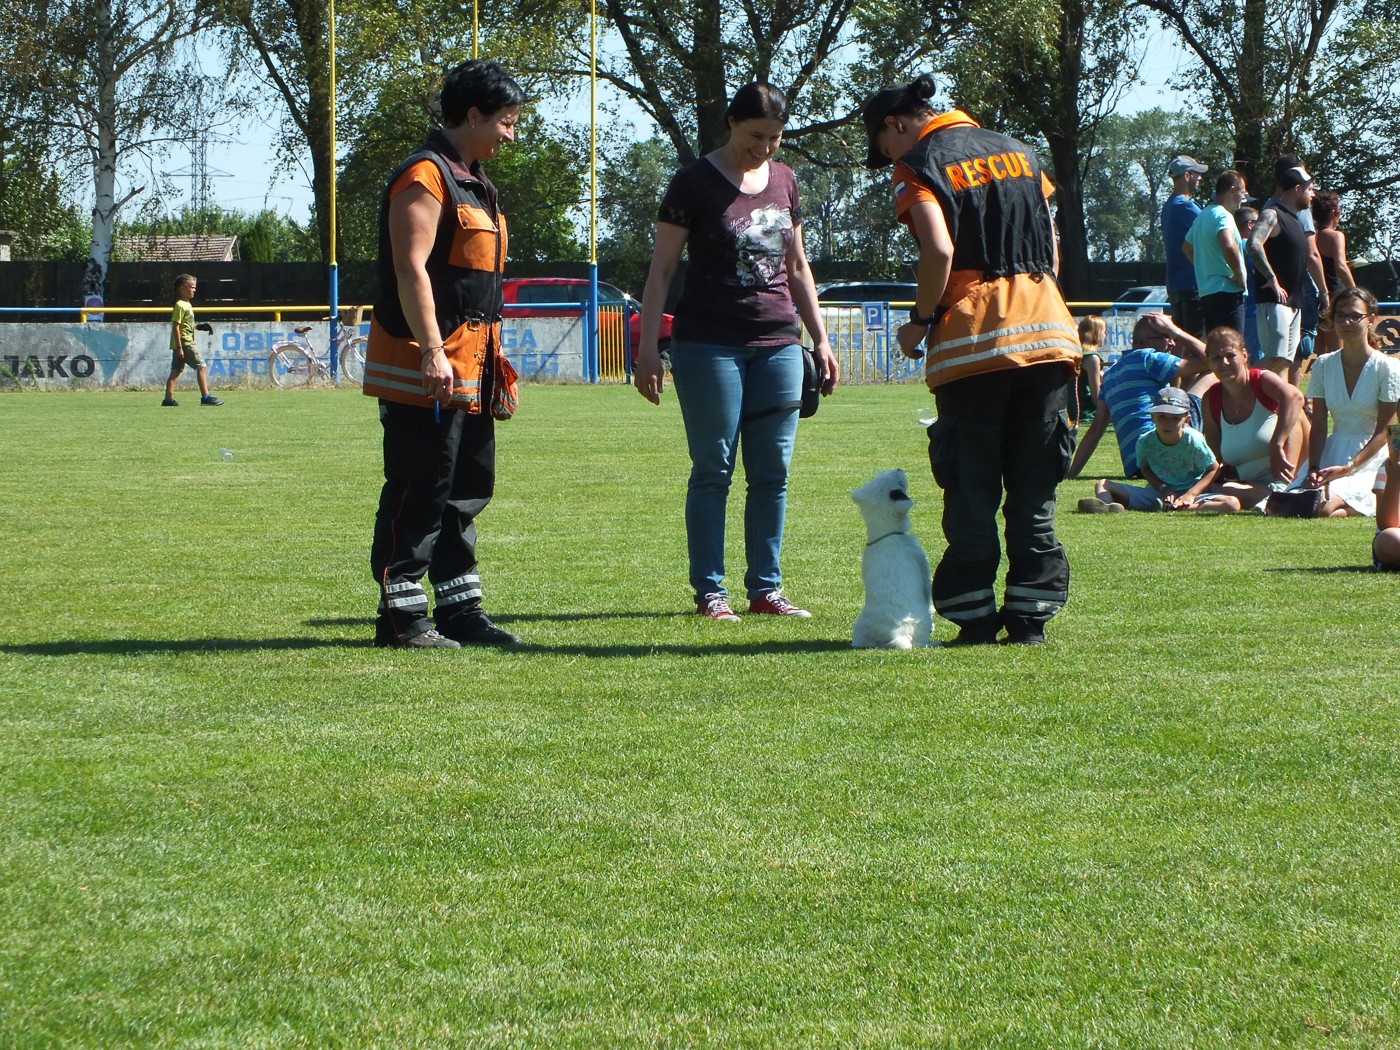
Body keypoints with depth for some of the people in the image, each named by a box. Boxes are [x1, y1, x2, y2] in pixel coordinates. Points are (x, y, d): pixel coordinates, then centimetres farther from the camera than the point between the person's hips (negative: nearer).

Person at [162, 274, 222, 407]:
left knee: (176, 371, 8)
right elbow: (176, 327, -18)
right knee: (201, 366, -8)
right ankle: (205, 396, -8)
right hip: (184, 343, -10)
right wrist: (179, 347, -20)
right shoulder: (180, 306, -14)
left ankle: (168, 399, 8)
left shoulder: (187, 304, 15)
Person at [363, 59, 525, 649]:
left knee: (468, 490, 13)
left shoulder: (475, 184, 20)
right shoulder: (425, 177, -12)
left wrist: (493, 360, 23)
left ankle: (460, 609, 19)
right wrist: (432, 352, -26)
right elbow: (411, 270, -20)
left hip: (470, 370, 10)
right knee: (419, 492, -7)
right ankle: (401, 617, -3)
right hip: (425, 366, -10)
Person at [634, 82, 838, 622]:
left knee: (773, 472, 3)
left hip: (777, 344, 5)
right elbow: (661, 269, -2)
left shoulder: (783, 181, 13)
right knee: (713, 470, -3)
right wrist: (648, 348, -8)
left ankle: (765, 588, 9)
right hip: (709, 346, -5)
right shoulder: (694, 183, -2)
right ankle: (709, 592, 2)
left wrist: (820, 339, 19)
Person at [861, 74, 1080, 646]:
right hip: (1046, 331, 5)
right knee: (1034, 491, 8)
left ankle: (975, 614, 3)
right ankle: (1031, 613, 7)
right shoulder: (1017, 151, 18)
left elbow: (940, 251, -16)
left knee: (972, 490, 3)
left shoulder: (920, 165, -1)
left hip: (973, 338, -5)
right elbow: (1052, 248, 16)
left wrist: (920, 320, -3)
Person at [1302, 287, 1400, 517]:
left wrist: (1349, 467, -21)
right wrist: (1313, 469, -12)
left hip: (1370, 455, -4)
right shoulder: (1324, 365, 7)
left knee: (1325, 509, -30)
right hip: (1333, 453, 4)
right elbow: (1318, 426, 5)